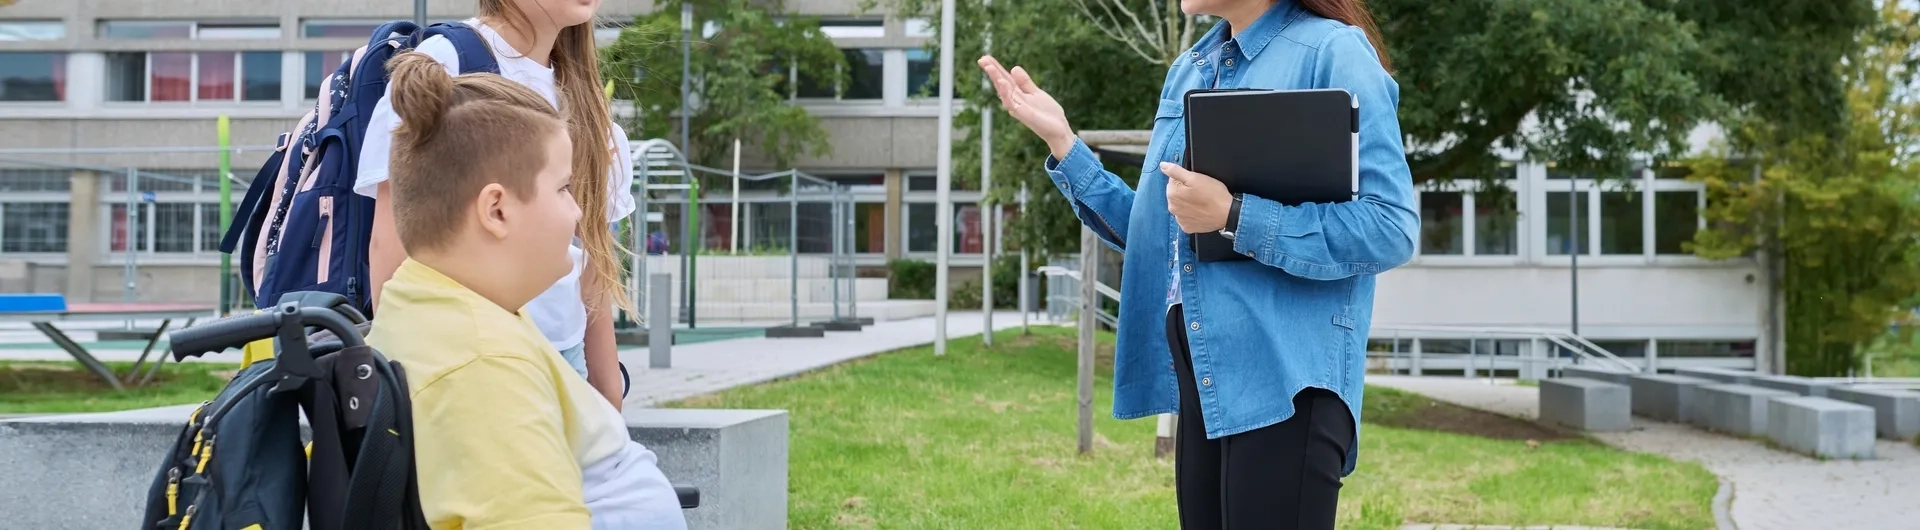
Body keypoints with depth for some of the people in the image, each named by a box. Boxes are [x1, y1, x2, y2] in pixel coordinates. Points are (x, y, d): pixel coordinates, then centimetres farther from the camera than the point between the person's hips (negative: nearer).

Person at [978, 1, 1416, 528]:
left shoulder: (1334, 52, -8)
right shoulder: (1188, 70, 16)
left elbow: (1391, 228, -15)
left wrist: (1233, 217, -18)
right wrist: (1061, 141, 10)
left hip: (1286, 375, -7)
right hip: (1203, 370, 7)